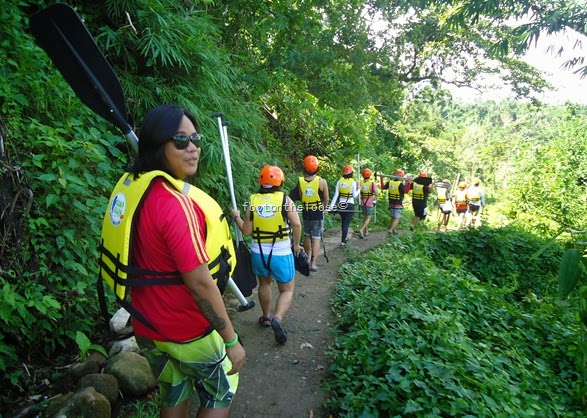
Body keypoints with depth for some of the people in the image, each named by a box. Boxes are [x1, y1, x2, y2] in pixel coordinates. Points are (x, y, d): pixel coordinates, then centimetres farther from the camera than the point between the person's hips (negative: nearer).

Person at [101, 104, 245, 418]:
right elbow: (200, 283, -28)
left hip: (148, 325, 7)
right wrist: (231, 340, -19)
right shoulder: (175, 203, -30)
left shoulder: (133, 186, -4)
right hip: (188, 332, -7)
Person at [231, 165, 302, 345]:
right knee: (287, 290, 12)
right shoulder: (285, 199, -9)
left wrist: (236, 216, 14)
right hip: (281, 254, -3)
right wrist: (297, 244, 0)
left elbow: (246, 231, -3)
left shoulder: (252, 200, -4)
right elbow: (296, 224, -16)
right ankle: (277, 318, -12)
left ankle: (266, 317, 40)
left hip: (258, 253, 3)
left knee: (264, 284, 27)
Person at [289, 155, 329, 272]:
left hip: (305, 213, 2)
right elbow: (326, 199, -4)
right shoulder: (322, 181, -14)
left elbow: (300, 197, -3)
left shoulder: (300, 181, -10)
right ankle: (313, 263, 2)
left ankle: (308, 259, 32)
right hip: (318, 214, -2)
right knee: (316, 238, 5)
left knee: (307, 236, 19)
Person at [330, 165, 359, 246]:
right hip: (350, 205, -4)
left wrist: (332, 205, -5)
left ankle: (344, 238, 34)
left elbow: (336, 194, -5)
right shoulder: (353, 182, -10)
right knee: (346, 223, 2)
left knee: (343, 223, 20)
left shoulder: (339, 181, -2)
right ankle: (343, 241, 0)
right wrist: (358, 190, 12)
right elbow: (354, 195, -7)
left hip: (341, 205, 4)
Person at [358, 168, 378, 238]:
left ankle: (366, 231, 25)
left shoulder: (360, 182, -5)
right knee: (368, 218, 3)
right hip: (369, 203, -4)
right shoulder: (372, 183, -14)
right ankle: (361, 230, -18)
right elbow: (376, 193, -16)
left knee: (365, 217, 19)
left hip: (362, 203, 4)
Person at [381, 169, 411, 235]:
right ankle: (390, 230, -11)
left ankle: (394, 230, 28)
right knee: (397, 218, -1)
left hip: (391, 203, 6)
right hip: (398, 204, -6)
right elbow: (406, 191, -26)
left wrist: (381, 179, 19)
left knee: (393, 218, 19)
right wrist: (408, 183, -26)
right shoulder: (400, 184, -18)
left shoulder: (390, 182, 0)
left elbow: (383, 187, 11)